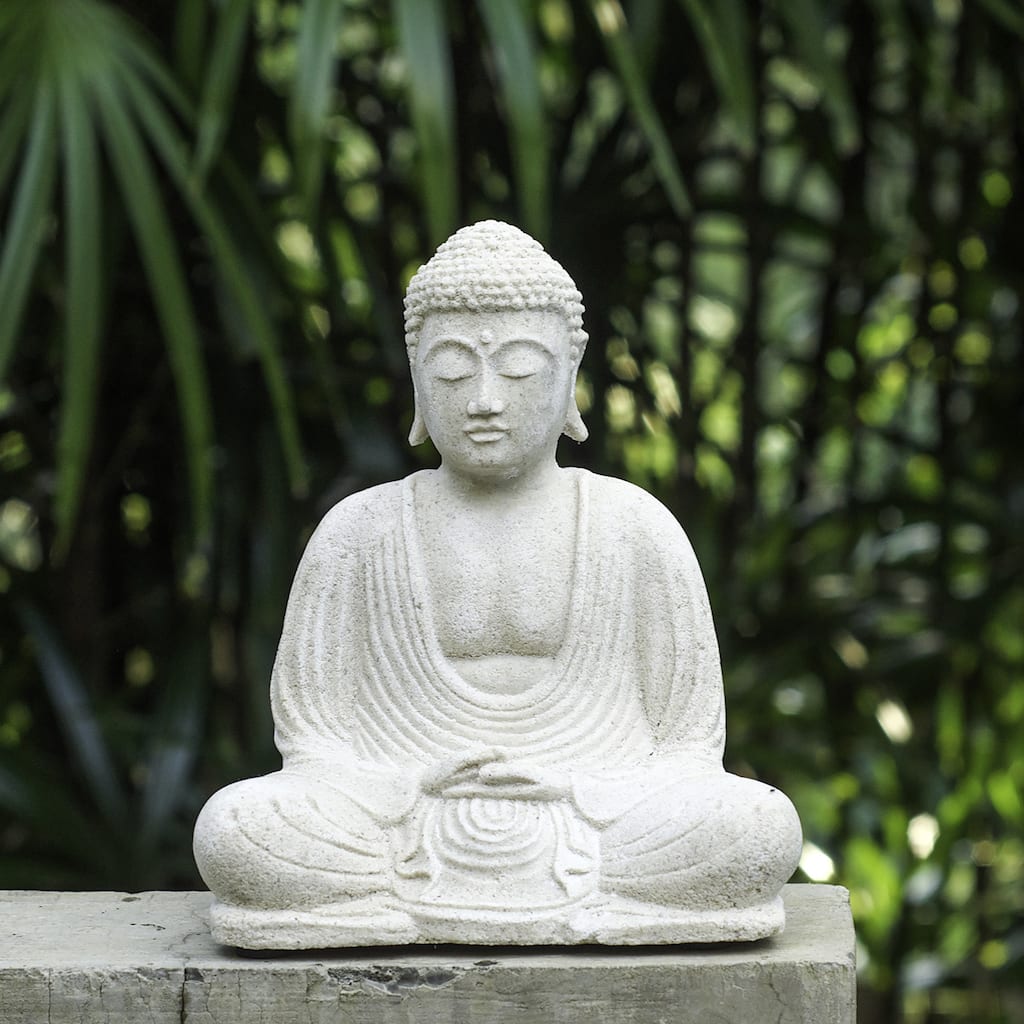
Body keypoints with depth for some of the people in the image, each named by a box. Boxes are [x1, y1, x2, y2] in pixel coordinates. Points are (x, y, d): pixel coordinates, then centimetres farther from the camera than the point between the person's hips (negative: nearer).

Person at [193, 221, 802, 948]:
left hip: (597, 829, 0)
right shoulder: (358, 535, 6)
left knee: (764, 829, -29)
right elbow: (312, 747, 7)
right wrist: (415, 791, -14)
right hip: (398, 836, 0)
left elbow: (688, 754, 6)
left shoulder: (638, 532, 6)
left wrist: (576, 797, -14)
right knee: (235, 832, -29)